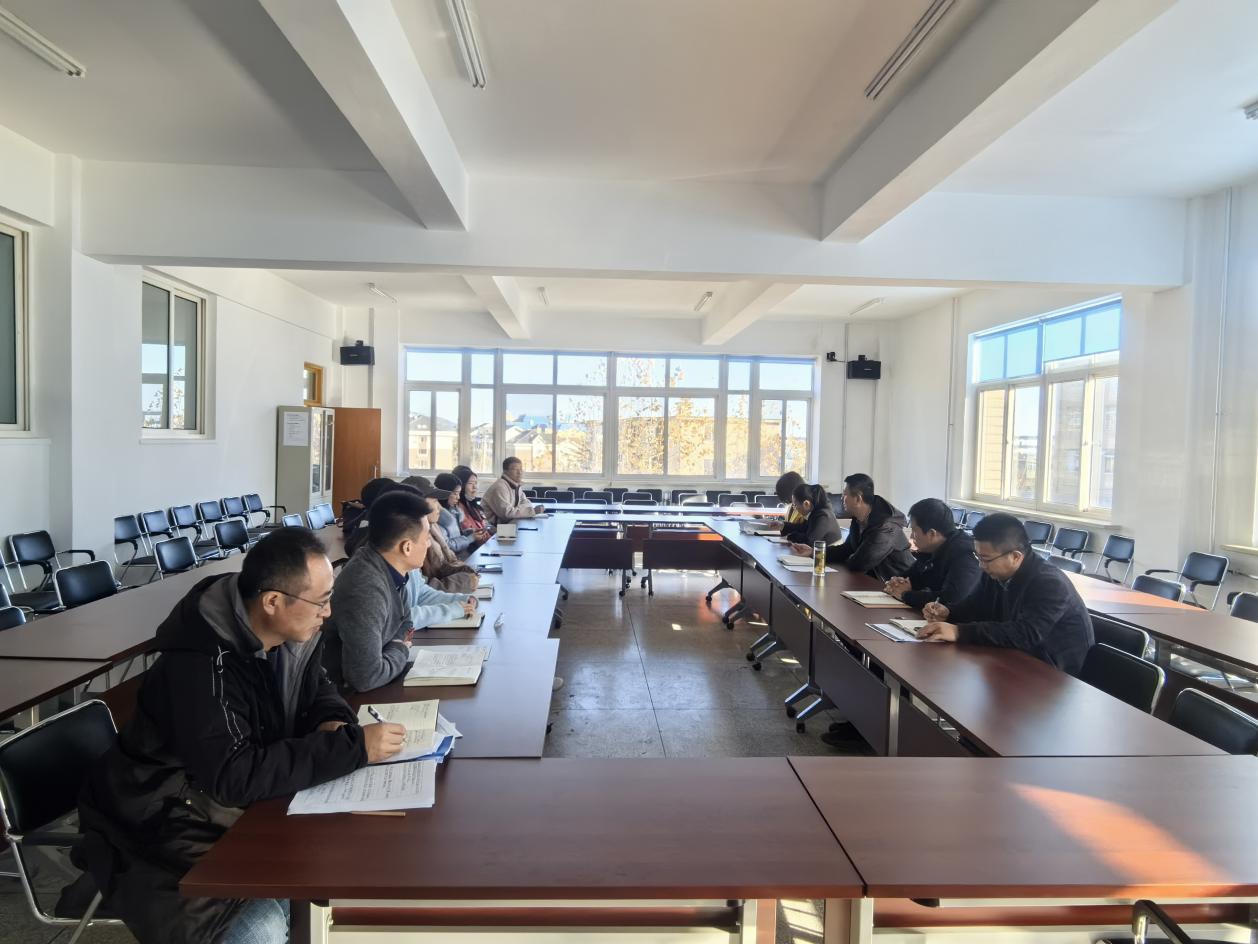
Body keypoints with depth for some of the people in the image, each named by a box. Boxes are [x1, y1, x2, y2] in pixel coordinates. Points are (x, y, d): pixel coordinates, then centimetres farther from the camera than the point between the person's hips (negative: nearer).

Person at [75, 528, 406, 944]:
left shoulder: (288, 635, -7)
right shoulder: (198, 665, -30)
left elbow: (315, 688, 10)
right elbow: (236, 776, -35)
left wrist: (334, 722, -13)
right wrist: (353, 746, -32)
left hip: (236, 809, 7)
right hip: (163, 831, -7)